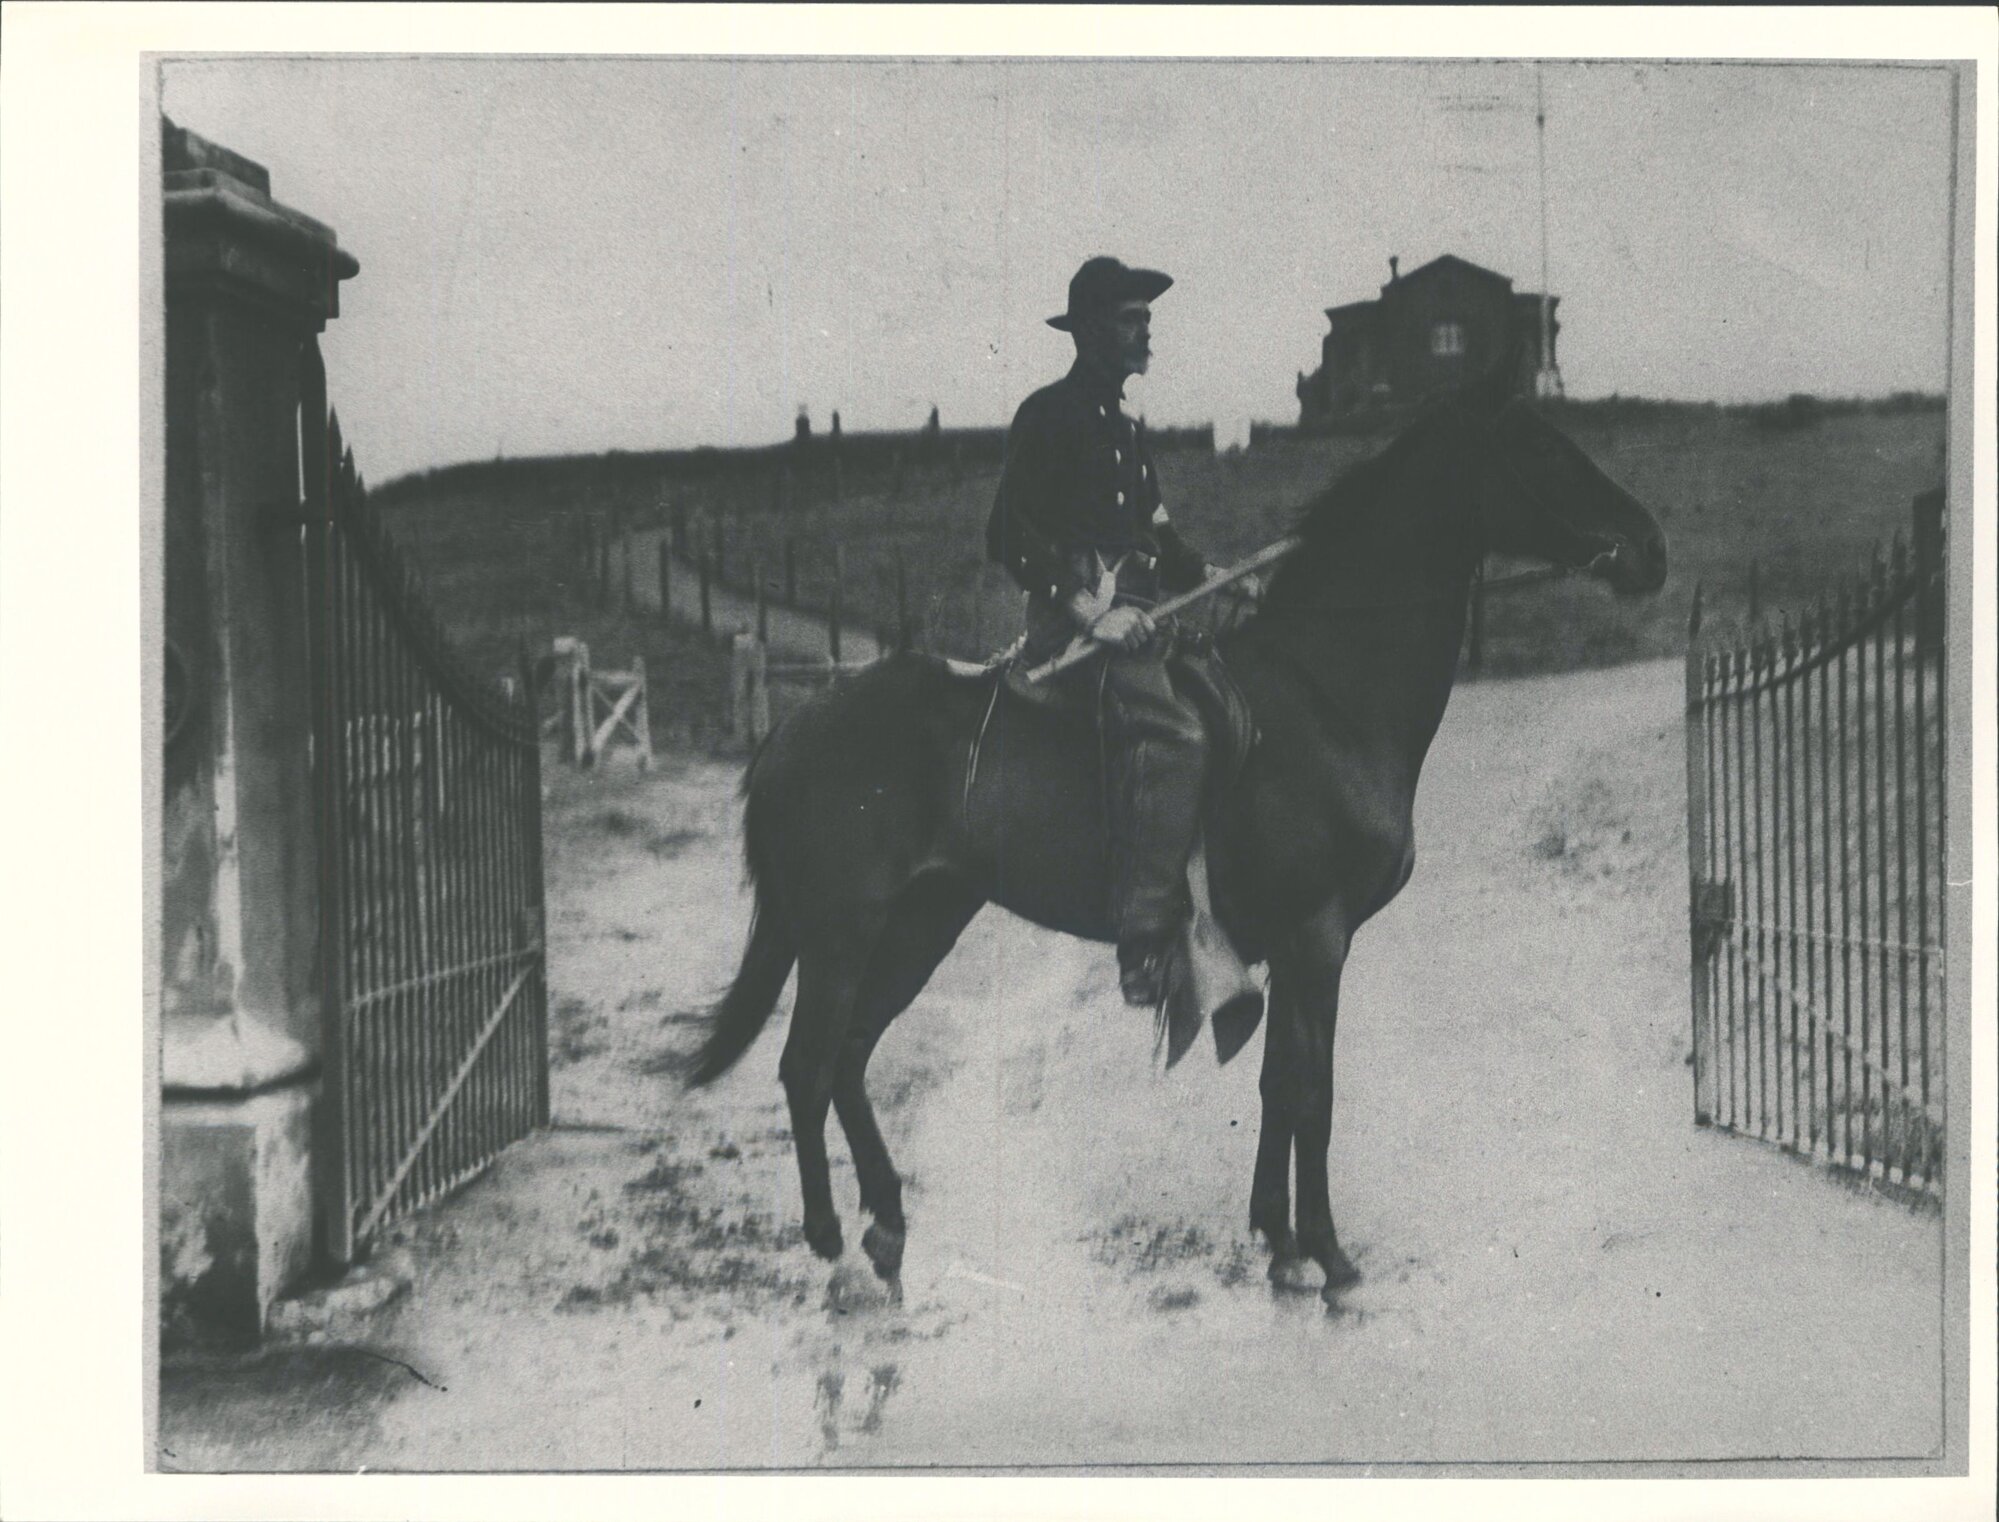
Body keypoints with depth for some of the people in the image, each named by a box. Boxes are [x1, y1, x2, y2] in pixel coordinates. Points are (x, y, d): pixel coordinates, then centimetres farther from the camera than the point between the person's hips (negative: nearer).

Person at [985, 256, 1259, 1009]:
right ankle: (1144, 942, -31)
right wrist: (1091, 609, -18)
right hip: (1075, 617, -10)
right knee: (1172, 733, -27)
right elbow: (1012, 537, -12)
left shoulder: (1124, 427, 23)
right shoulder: (1048, 415, -4)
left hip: (1135, 613, 10)